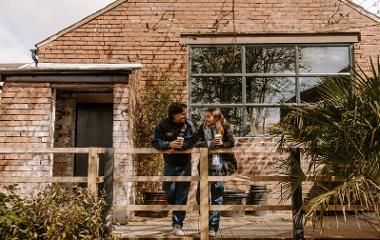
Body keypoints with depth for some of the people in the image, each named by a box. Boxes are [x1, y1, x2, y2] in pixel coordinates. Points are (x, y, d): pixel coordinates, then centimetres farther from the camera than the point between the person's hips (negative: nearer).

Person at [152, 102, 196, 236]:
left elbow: (192, 141, -18)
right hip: (170, 164, 1)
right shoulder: (163, 125, -8)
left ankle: (177, 225, 8)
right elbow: (155, 141, -11)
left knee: (182, 195, 0)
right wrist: (169, 144, -28)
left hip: (184, 165, -1)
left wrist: (175, 148, -27)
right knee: (169, 191, 4)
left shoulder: (189, 125, -8)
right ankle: (176, 210, 37)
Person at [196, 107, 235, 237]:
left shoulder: (225, 127, 2)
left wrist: (220, 144, -19)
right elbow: (198, 144, -6)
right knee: (201, 194, 2)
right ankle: (206, 221, 21)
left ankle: (213, 227, 12)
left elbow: (231, 143, -2)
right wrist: (210, 144, -21)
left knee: (217, 196, 4)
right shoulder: (202, 129, 5)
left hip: (219, 166, -2)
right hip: (205, 165, 2)